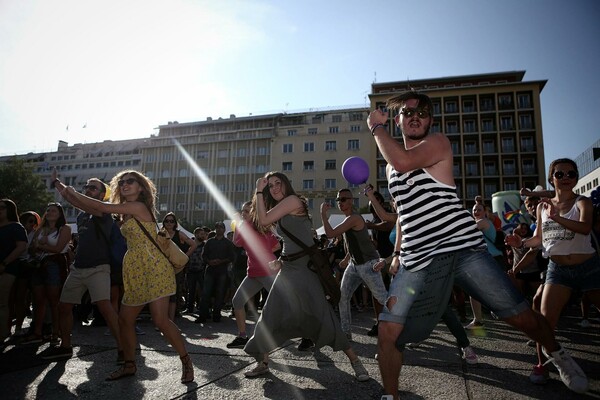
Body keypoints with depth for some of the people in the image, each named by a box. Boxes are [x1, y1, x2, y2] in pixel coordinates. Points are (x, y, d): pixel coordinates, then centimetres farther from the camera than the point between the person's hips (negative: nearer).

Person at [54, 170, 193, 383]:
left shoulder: (139, 206, -9)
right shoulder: (127, 211, 16)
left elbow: (103, 208, -9)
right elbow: (95, 210, 17)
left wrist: (73, 193, 4)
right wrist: (62, 188, 17)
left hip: (153, 267, -9)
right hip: (136, 270, 9)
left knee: (160, 320, -12)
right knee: (125, 319, 11)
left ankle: (186, 362, 3)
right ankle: (129, 365, 27)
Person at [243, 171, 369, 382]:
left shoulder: (293, 200, -10)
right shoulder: (279, 212, 18)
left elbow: (264, 220, -14)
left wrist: (259, 192, -5)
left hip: (306, 265, -8)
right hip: (288, 267, 8)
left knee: (322, 314, -8)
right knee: (270, 315, 6)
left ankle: (354, 360, 5)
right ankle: (263, 363, 21)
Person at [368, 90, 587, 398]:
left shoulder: (438, 142, -2)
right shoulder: (391, 166, 18)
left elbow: (404, 161, -24)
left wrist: (377, 127, -8)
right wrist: (398, 252, 16)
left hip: (463, 250, -4)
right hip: (417, 262, 5)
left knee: (523, 318, 3)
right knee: (387, 332, -6)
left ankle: (557, 355, 37)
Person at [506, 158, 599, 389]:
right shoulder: (542, 206, 3)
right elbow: (540, 239, 11)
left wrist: (556, 217, -42)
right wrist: (522, 243, -8)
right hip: (558, 269, 2)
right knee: (546, 317, -6)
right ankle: (542, 364, 7)